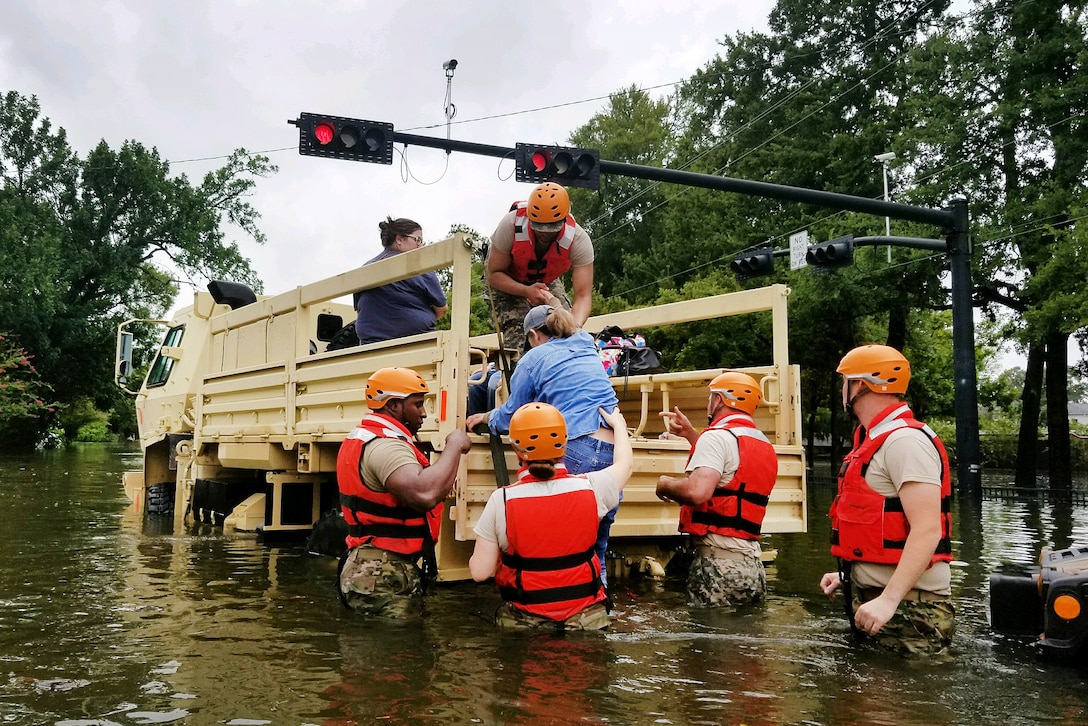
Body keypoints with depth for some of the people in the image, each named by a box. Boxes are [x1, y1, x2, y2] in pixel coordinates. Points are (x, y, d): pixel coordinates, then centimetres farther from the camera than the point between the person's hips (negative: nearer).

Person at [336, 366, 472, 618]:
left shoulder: (362, 437, 13)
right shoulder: (385, 444, -21)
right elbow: (425, 494, -38)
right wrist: (454, 446, -24)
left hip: (370, 569, 11)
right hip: (385, 577, -11)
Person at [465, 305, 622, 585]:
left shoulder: (534, 358, 7)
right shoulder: (588, 349, 24)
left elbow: (509, 417, 13)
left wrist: (485, 417, 35)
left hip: (577, 450, -6)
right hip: (615, 449, 6)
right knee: (596, 545, 12)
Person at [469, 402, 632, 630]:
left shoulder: (502, 500, -12)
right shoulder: (590, 488, -7)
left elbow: (480, 572, -8)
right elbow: (624, 465, 16)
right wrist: (618, 425, 32)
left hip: (523, 621, -2)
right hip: (586, 617, 2)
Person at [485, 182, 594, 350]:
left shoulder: (579, 240, -33)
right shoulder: (511, 225, -36)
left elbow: (583, 296, -34)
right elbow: (494, 275, -26)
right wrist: (526, 291, -44)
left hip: (546, 281, 2)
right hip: (507, 280, -2)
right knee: (517, 333, -27)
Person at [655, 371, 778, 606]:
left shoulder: (718, 436, -10)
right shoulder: (764, 444, 17)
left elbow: (697, 491, -25)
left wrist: (665, 484, -6)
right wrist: (690, 434, 32)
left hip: (720, 562, -8)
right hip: (752, 563, 8)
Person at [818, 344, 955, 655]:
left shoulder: (905, 440, -17)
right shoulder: (876, 440, 16)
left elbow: (926, 531, -25)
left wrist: (889, 599, -30)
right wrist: (849, 574, 21)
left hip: (907, 607, -10)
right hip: (874, 595, 10)